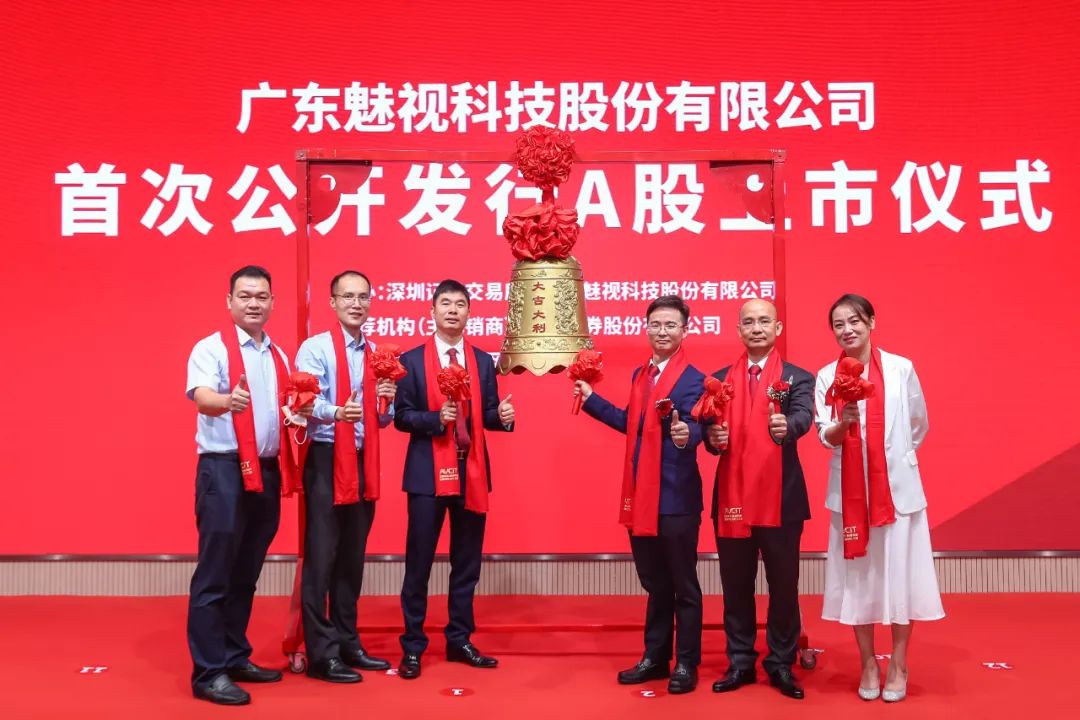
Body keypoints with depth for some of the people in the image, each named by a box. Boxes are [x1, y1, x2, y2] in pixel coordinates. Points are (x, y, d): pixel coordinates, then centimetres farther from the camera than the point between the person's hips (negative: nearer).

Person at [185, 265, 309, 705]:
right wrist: (228, 400, -45)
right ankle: (208, 673, 3)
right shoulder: (211, 348, -6)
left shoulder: (278, 356, 15)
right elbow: (201, 398, -24)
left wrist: (302, 413, 2)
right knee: (215, 573, -4)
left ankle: (235, 657, 25)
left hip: (268, 470, 7)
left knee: (247, 572, 14)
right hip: (224, 470, -7)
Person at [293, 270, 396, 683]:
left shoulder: (375, 354, 13)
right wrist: (337, 411, -39)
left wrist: (386, 405, -6)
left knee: (352, 557, 13)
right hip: (326, 460, -6)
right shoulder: (315, 348, -5)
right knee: (321, 556, -4)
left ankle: (347, 643, 23)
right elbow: (305, 402, -20)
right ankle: (321, 654, 4)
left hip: (363, 461, 6)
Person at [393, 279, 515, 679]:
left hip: (472, 471, 3)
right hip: (428, 472, -3)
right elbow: (401, 416, -4)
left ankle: (459, 640, 23)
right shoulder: (412, 360, 1)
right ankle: (412, 647, 13)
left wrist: (502, 416, -15)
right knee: (419, 562, 2)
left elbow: (487, 414, 7)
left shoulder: (483, 362, 10)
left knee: (467, 562, 10)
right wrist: (436, 418, -20)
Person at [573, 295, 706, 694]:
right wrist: (591, 399, 21)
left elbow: (691, 427, -26)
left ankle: (686, 664, 19)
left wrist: (686, 435, -48)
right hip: (640, 496, 7)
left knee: (683, 585, 6)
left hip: (676, 498, -7)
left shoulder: (693, 380, -11)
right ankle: (655, 658, 31)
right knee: (654, 583, 18)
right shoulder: (640, 375, 12)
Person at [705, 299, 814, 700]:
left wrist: (786, 427, -39)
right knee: (735, 585, 10)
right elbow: (710, 432, 5)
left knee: (783, 584, 6)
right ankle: (740, 662, 23)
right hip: (732, 496, 2)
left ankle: (781, 664, 21)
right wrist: (713, 438, -19)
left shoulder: (798, 378, 3)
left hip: (782, 498, -2)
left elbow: (803, 417, -17)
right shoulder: (719, 379, 11)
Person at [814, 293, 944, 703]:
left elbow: (919, 426, 11)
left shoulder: (900, 368, -3)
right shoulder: (826, 376, 1)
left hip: (897, 486, -1)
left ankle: (898, 664, 18)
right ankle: (868, 662, 19)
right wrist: (843, 422, -24)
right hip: (849, 489, 1)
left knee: (899, 572, 4)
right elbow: (825, 436, -5)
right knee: (857, 574, 5)